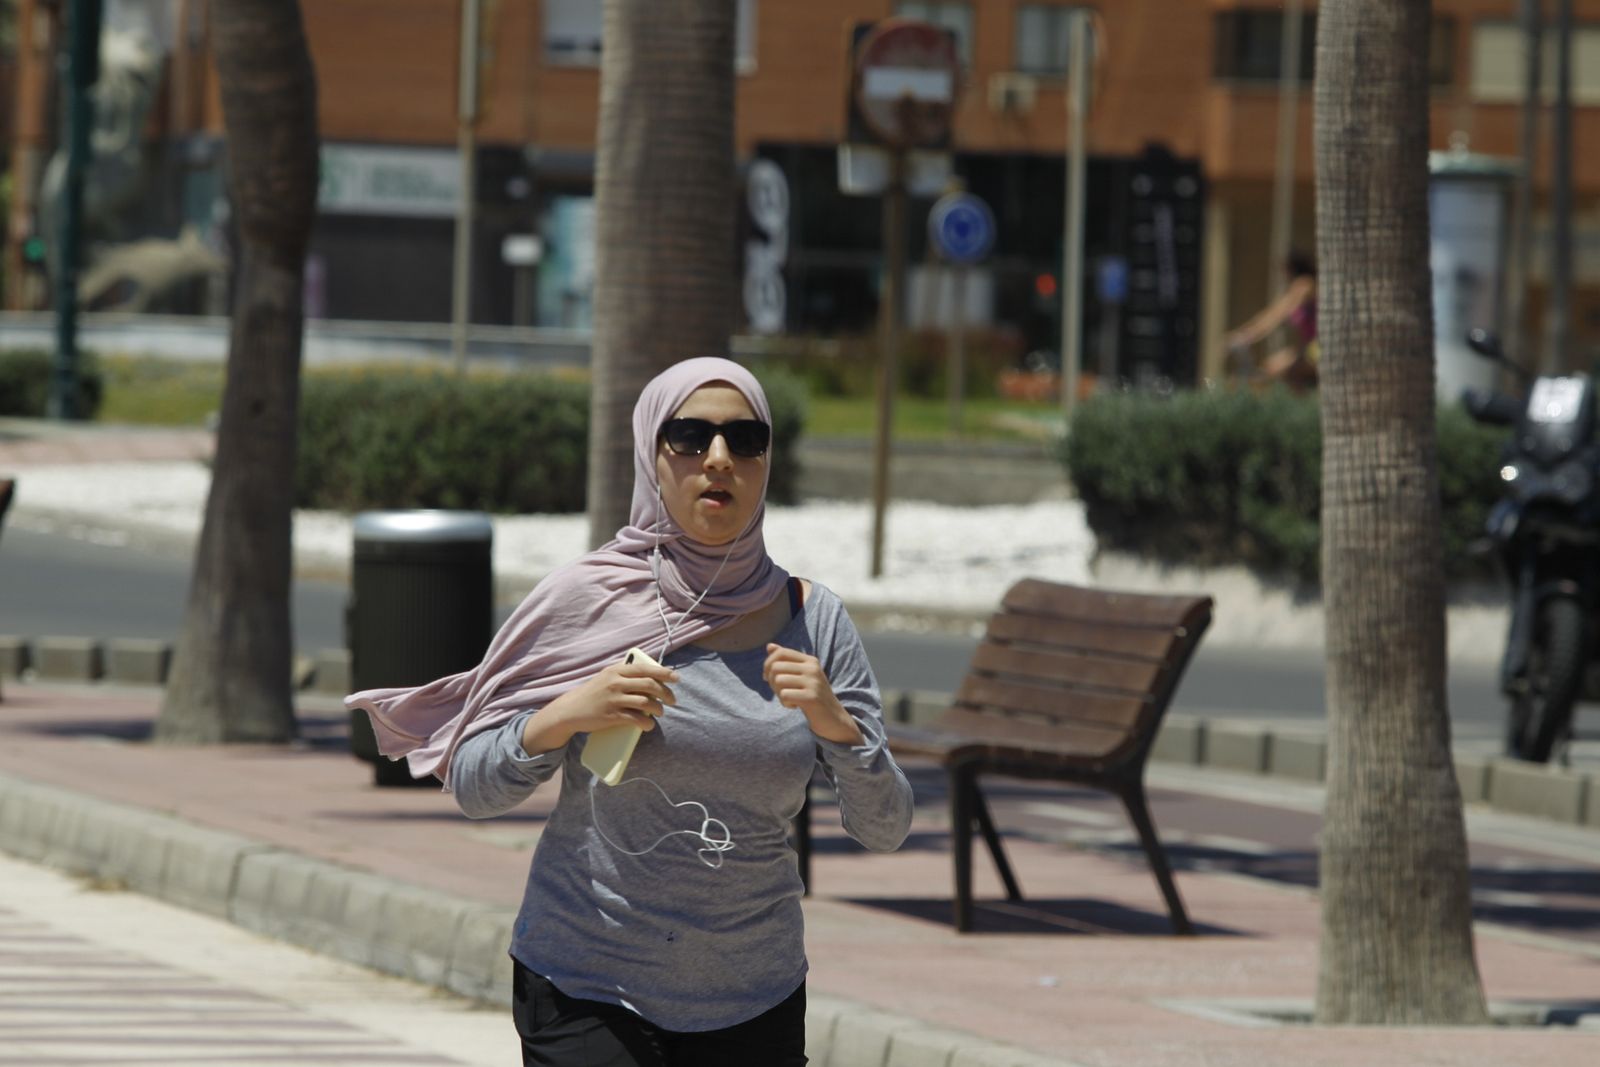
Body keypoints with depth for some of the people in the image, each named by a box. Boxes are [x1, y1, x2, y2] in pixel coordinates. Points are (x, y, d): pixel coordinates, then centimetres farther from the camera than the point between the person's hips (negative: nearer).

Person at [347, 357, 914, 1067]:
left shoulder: (813, 621, 2)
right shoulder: (584, 602, -5)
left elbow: (885, 830, 1)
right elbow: (471, 784, -2)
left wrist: (837, 726, -16)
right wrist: (566, 716, -19)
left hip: (754, 1004, 3)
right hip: (587, 995, -3)